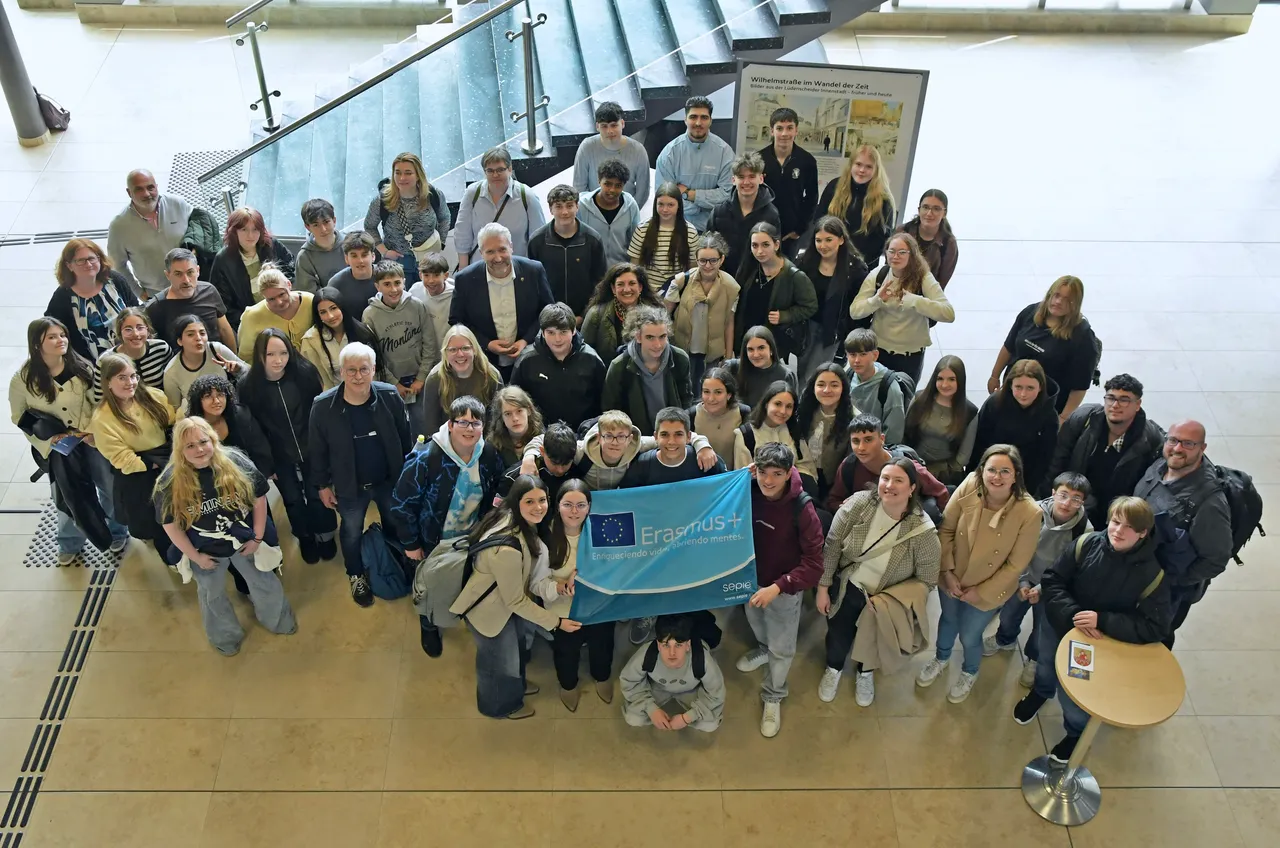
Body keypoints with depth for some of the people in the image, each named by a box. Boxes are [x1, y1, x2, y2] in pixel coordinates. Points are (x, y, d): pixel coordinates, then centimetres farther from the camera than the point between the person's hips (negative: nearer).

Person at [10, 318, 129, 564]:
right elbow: (19, 417, -3)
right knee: (68, 497, 14)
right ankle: (70, 544, 40)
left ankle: (117, 532, 41)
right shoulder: (23, 378, -14)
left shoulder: (82, 367, -10)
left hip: (93, 440, 1)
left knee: (110, 488, 14)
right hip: (58, 447, -1)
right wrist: (47, 437, -11)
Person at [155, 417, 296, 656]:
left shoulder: (235, 462, -22)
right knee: (213, 597, 24)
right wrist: (195, 556, -8)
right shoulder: (170, 483, -23)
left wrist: (257, 538, -9)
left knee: (265, 584, 22)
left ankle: (276, 618, 53)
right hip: (205, 552, 0)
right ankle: (226, 636, 52)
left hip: (245, 543, 1)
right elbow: (170, 525, -12)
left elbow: (259, 499, -11)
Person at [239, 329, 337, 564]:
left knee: (318, 495, 11)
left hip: (312, 450, 0)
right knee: (293, 500, 17)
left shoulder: (305, 372, -17)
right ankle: (306, 538, 42)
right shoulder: (249, 386, -17)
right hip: (279, 457, 0)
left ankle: (325, 535, 37)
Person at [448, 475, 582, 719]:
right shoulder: (507, 548, -44)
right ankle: (500, 705, 50)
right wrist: (556, 622, -22)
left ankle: (516, 684, 62)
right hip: (489, 608, -8)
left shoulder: (522, 523, -17)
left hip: (508, 597, 8)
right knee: (500, 659, 19)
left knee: (521, 642, 31)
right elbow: (515, 600, -30)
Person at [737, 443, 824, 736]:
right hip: (752, 578, 4)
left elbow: (814, 563, -28)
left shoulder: (802, 509, -32)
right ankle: (763, 648, 66)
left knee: (782, 648, 13)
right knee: (755, 622, 33)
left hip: (786, 586, -4)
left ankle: (773, 696, 40)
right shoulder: (749, 492, -19)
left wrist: (778, 587, -35)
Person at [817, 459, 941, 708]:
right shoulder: (858, 504, -24)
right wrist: (823, 588, -8)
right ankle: (834, 669, 55)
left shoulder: (923, 531, -26)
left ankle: (864, 672, 58)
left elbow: (926, 581, -16)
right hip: (847, 588, 1)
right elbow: (832, 546, -13)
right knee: (838, 637, 20)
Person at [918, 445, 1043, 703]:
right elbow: (946, 529, -11)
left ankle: (969, 673, 51)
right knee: (948, 619, 28)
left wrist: (982, 592, -13)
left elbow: (1016, 564, -18)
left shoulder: (1030, 512, -29)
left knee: (969, 635, 16)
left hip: (988, 589, -2)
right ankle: (941, 658, 60)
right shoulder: (969, 487, -26)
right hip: (952, 578, 2)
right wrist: (947, 572, -12)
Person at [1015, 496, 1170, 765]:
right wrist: (1073, 615, -29)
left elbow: (1155, 628, -21)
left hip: (1104, 640, -2)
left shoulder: (1151, 574, -24)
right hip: (1060, 623, 2)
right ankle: (1040, 692, 63)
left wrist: (1102, 621, -30)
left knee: (1072, 692, -3)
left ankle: (1077, 732, 32)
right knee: (1046, 669, 24)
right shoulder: (1087, 544, -22)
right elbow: (1052, 580, -15)